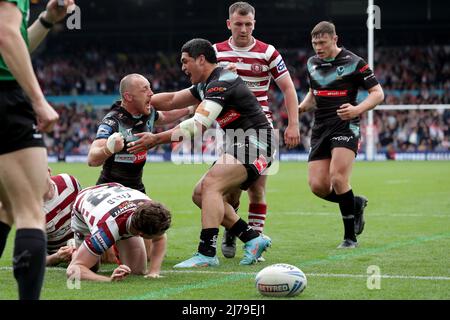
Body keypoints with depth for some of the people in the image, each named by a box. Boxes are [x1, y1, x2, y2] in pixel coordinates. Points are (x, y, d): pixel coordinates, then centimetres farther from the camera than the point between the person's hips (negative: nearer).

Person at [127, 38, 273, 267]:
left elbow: (198, 125, -26)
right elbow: (172, 100, 21)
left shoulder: (221, 83, -17)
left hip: (255, 145, -11)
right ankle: (253, 239, 8)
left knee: (210, 185, -25)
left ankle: (207, 253, -30)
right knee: (201, 195, 6)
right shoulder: (206, 85, 14)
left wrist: (156, 139, -27)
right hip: (240, 146, 11)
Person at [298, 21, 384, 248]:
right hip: (320, 129, 6)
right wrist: (301, 107, 6)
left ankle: (350, 236, -6)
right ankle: (356, 204, 23)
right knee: (317, 186, -6)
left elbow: (378, 93, -4)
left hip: (345, 127, -6)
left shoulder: (354, 63, -6)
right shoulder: (312, 64, 12)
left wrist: (357, 109, -22)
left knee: (338, 179, -21)